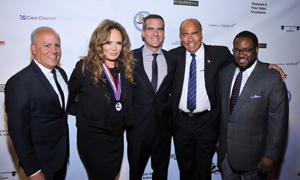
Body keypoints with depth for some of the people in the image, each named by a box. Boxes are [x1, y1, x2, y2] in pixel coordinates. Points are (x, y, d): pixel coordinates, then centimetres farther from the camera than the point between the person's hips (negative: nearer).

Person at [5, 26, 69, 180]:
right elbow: (18, 131, -20)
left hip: (62, 154, 7)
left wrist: (64, 146, 7)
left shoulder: (61, 73, 0)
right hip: (41, 163, -6)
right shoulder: (19, 83, -23)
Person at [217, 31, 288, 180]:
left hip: (252, 153, -4)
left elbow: (278, 122, -13)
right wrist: (218, 138, 11)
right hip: (225, 150, 4)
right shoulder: (224, 73, -1)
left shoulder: (272, 79, -17)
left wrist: (270, 156, -12)